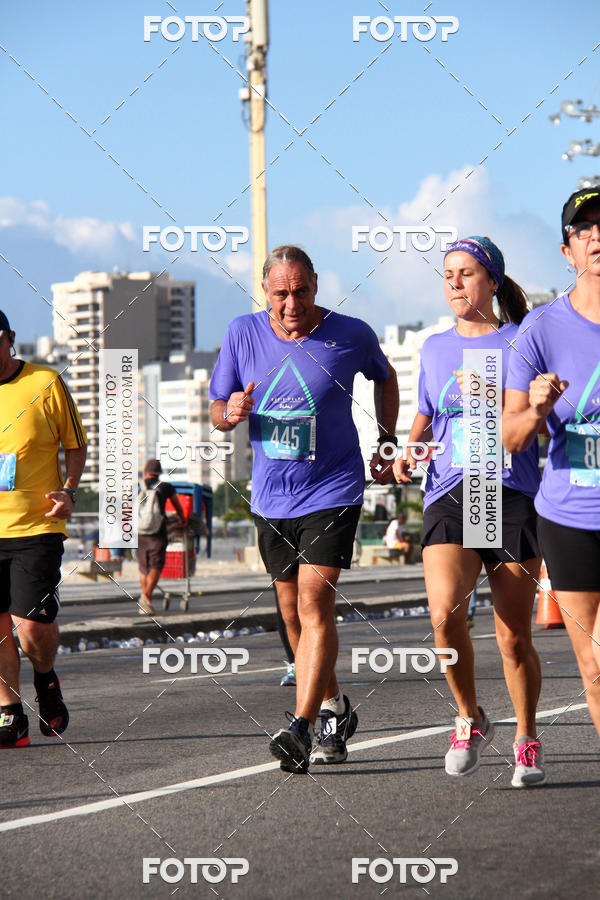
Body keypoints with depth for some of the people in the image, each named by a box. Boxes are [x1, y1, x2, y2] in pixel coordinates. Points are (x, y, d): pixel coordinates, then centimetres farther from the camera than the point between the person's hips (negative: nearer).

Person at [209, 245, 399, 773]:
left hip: (332, 491, -4)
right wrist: (230, 412, -17)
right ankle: (335, 710, 31)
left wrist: (387, 444, 11)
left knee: (315, 602, -17)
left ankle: (302, 728, -21)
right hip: (272, 498, 4)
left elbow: (385, 377, 15)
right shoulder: (243, 334, -2)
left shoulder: (351, 335, -7)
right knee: (293, 612, 12)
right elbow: (217, 411, 6)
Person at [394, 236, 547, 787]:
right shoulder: (435, 349, 17)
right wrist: (409, 451, 9)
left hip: (514, 496, -2)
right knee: (444, 610, -22)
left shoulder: (521, 342, 5)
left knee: (514, 635, -1)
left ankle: (526, 740, 21)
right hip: (450, 495, 2)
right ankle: (470, 719, 0)